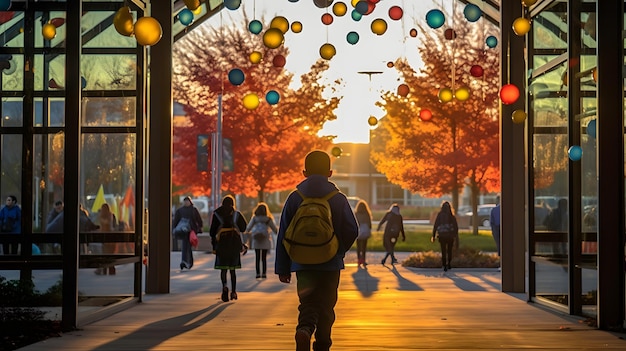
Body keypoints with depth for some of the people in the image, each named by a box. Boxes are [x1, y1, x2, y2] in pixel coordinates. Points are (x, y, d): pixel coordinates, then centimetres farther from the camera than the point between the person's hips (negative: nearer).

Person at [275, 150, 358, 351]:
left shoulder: (294, 198, 2)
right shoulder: (338, 199, -2)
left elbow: (283, 236, 2)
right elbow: (352, 231, -3)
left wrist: (282, 268, 8)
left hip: (302, 263, 0)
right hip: (331, 264, 0)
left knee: (307, 302, 0)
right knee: (326, 305, 12)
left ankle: (304, 330, -30)